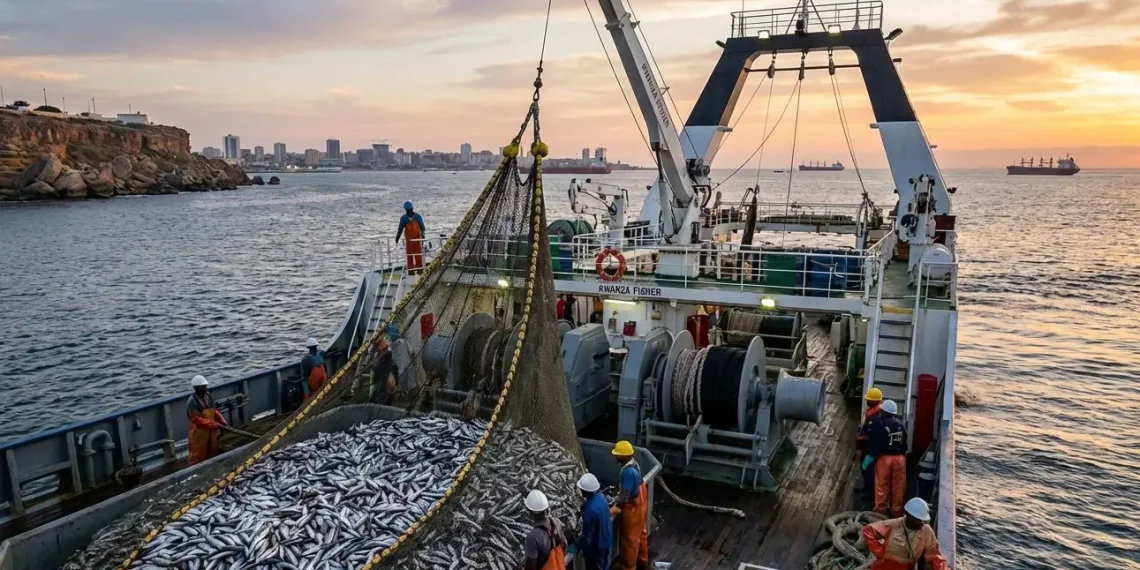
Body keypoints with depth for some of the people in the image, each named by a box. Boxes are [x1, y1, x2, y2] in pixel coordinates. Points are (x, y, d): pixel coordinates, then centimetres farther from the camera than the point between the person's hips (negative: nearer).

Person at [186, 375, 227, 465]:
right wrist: (214, 424, -27)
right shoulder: (192, 402, -21)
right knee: (198, 456, 2)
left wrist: (222, 420, -5)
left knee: (212, 453, 19)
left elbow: (214, 411, 12)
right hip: (199, 432, -7)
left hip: (211, 430, 8)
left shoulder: (208, 396, 3)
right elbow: (197, 420, -24)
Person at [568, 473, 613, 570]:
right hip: (606, 540, 7)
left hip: (595, 547, -7)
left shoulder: (590, 509, -36)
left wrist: (575, 545, -14)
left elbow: (587, 536, -28)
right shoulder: (601, 497, -11)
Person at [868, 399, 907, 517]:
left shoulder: (879, 425, -14)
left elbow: (874, 443, -15)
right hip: (899, 458, 4)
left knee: (882, 486, 6)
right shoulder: (901, 425, 4)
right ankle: (897, 511, 20)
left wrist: (871, 456, -6)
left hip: (884, 458, -4)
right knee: (898, 487, 11)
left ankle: (881, 510, 12)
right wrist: (902, 454, 18)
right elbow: (904, 444, 9)